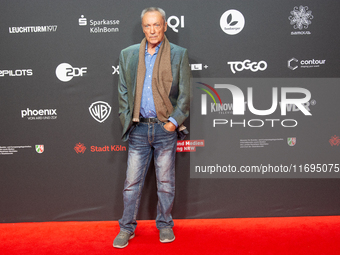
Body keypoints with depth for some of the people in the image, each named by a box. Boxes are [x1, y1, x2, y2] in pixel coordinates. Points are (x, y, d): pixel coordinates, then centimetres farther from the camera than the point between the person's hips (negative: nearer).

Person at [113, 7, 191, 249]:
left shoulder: (179, 54, 2)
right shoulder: (128, 54, 9)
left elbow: (185, 93, 0)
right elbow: (123, 92, 11)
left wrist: (174, 121, -9)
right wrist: (127, 120, 1)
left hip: (166, 128, -1)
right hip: (138, 129, 2)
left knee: (166, 182, 8)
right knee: (132, 182, 6)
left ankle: (165, 225, 26)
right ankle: (127, 228, 21)